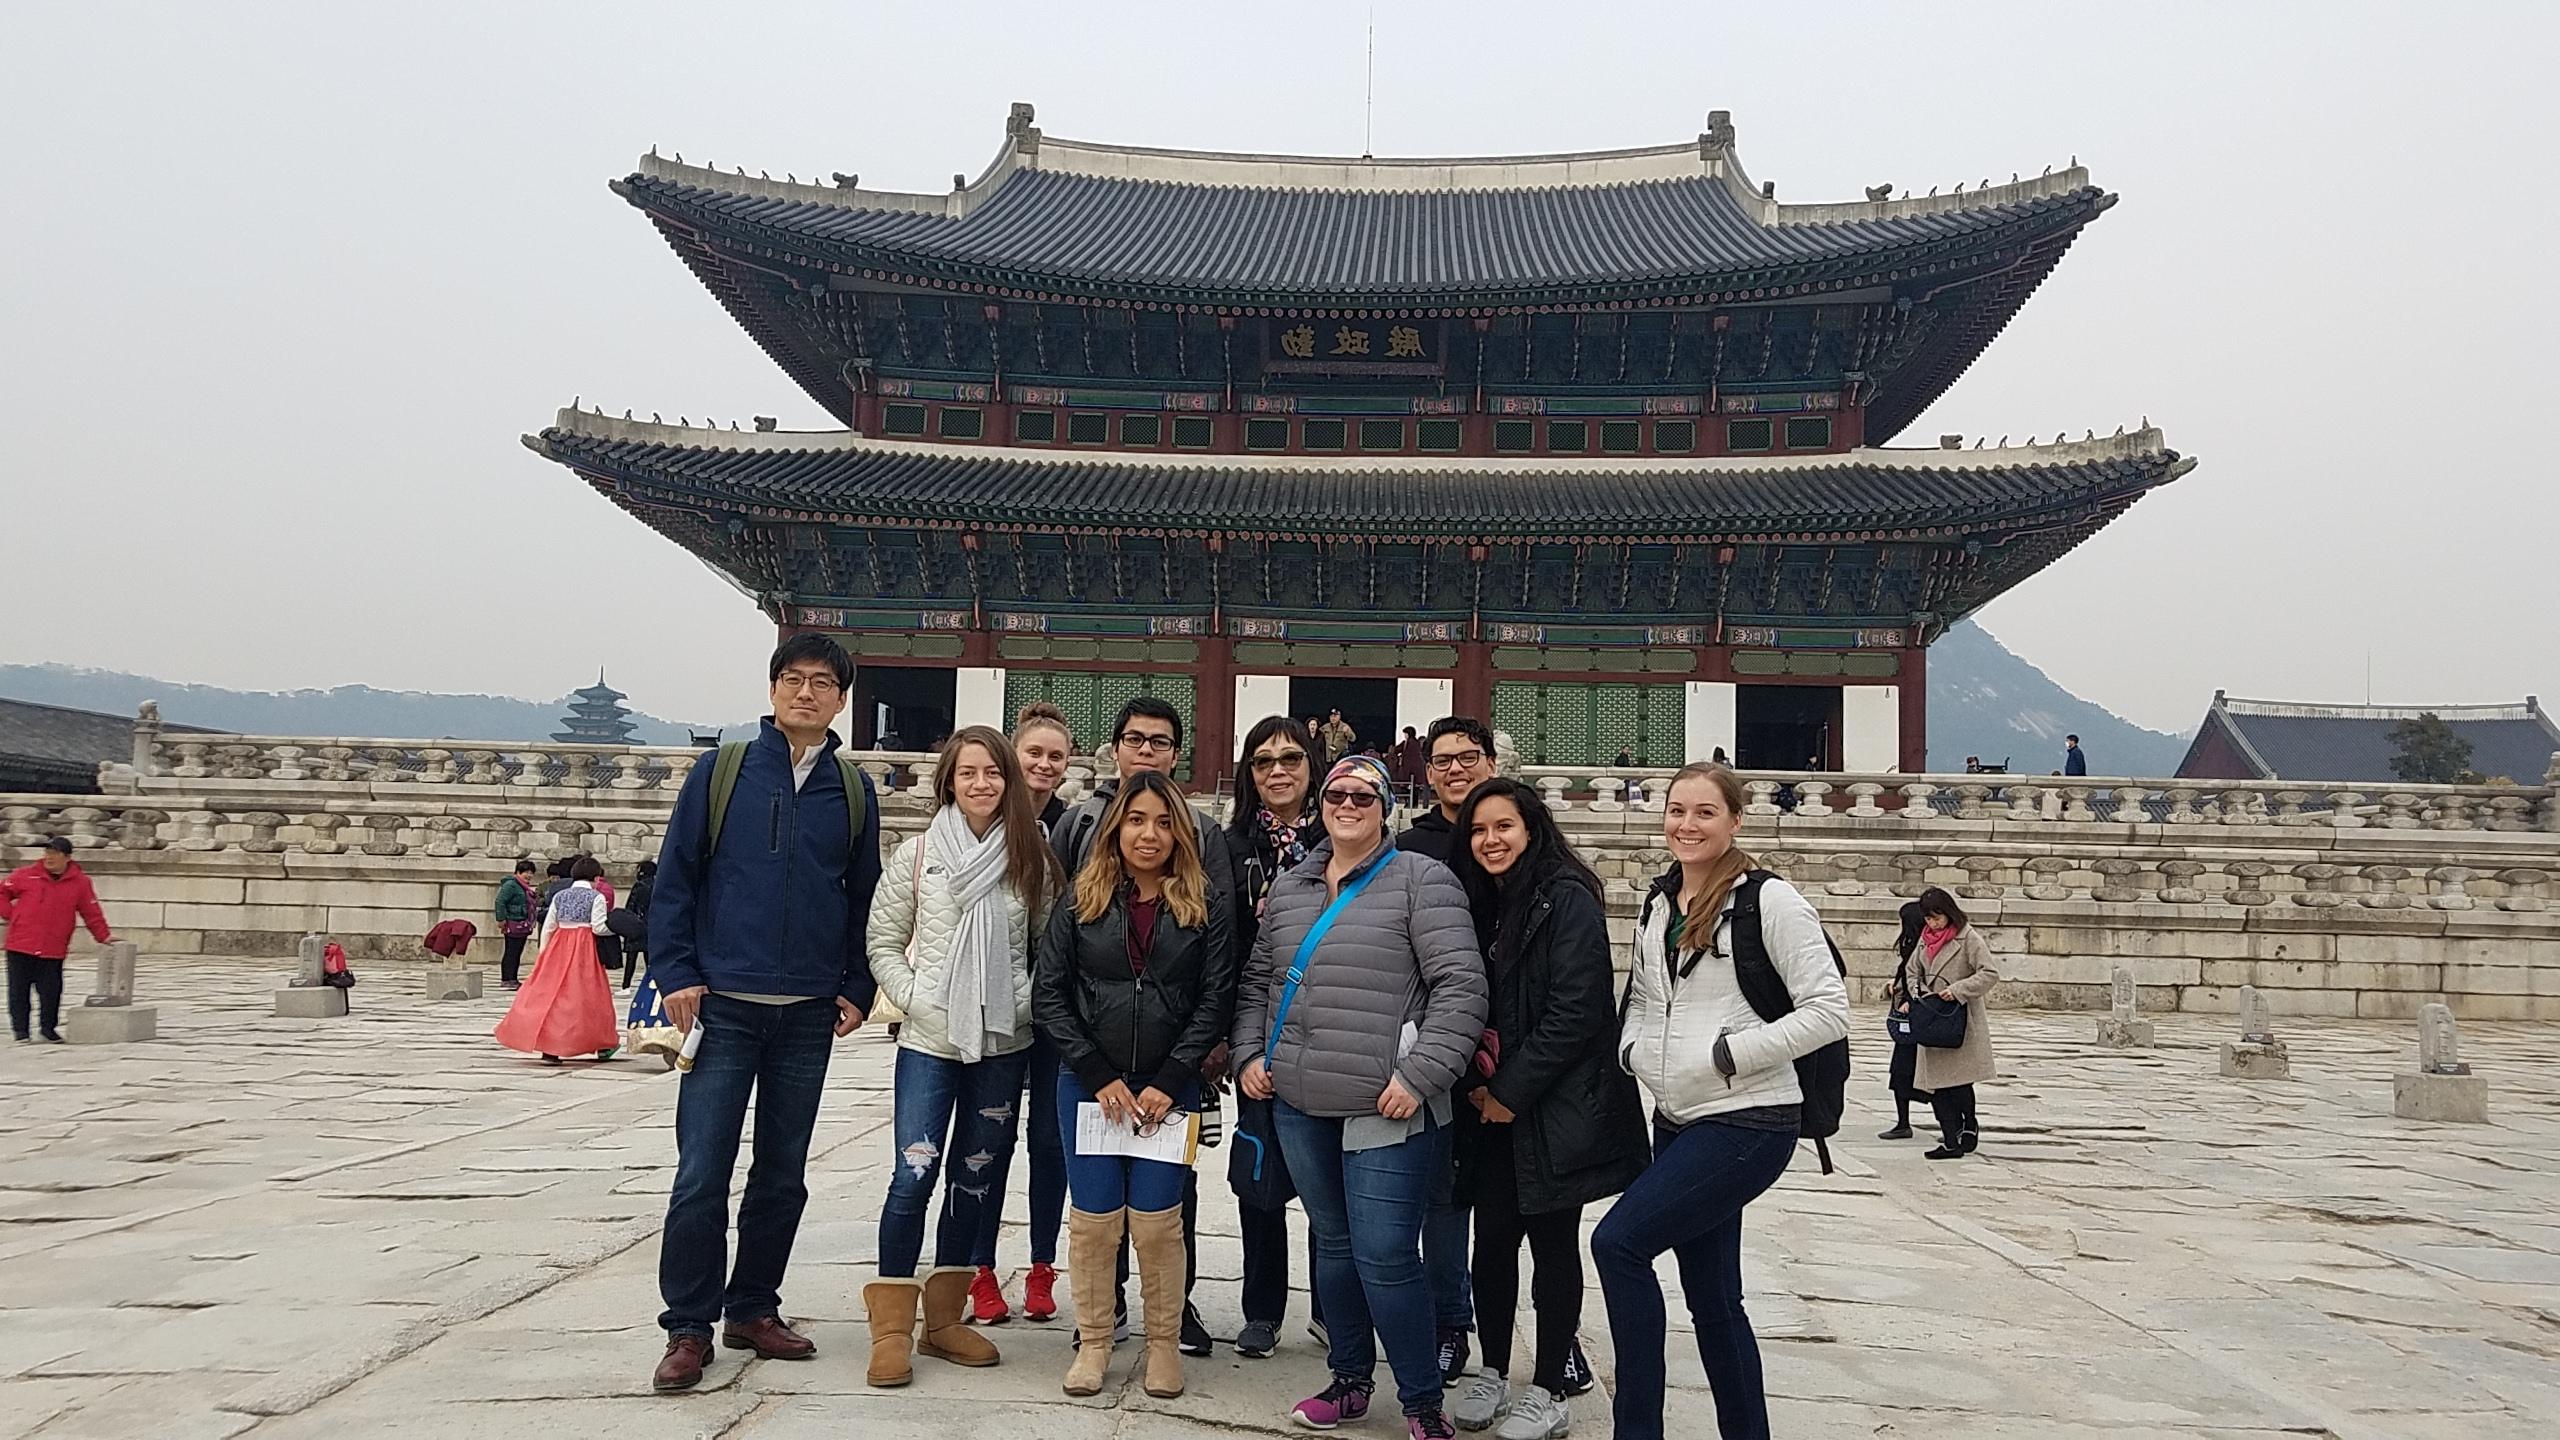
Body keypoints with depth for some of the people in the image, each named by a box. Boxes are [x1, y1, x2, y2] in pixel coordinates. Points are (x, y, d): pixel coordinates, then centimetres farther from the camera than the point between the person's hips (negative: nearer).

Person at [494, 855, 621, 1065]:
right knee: (589, 995, 4)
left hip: (559, 946, 4)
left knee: (551, 992, 4)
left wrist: (543, 953, 16)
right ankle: (602, 1046, 12)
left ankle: (548, 1049, -2)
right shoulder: (596, 897, -4)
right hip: (584, 947, -4)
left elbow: (548, 928, 9)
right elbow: (598, 927, -12)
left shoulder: (559, 896, 10)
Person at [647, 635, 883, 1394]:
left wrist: (855, 989, 5)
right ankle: (689, 1327, 8)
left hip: (810, 1016, 3)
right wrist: (676, 974, -7)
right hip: (723, 1007, -3)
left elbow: (864, 897, 11)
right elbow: (675, 877, 0)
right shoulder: (720, 771, 0)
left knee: (783, 1175, 11)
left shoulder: (854, 790, 7)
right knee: (702, 1175, -3)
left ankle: (753, 1309, 25)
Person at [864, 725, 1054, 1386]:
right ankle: (891, 1327, 4)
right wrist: (916, 999, -8)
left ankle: (945, 1317, 23)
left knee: (975, 1176, 10)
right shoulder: (917, 855, -1)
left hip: (1005, 1042, 3)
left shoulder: (1031, 859, 3)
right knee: (913, 1176, -9)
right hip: (929, 1040, -2)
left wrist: (1024, 1001, -5)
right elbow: (883, 943, 3)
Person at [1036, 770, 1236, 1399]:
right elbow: (1049, 994, -1)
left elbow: (1216, 1000, -3)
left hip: (1168, 1088, -1)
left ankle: (1164, 1342, 18)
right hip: (1089, 1085, 1)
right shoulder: (1081, 900, 1)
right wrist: (1100, 1076, -8)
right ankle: (1093, 1341, 20)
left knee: (1156, 1221, 1)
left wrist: (1168, 1082, -11)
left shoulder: (1204, 908, 0)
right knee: (1094, 1219, 4)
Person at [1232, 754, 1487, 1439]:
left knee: (1385, 1257, -6)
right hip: (1301, 1106, 6)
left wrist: (1419, 1077, -17)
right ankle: (1349, 1380, 34)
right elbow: (1257, 980, 22)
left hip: (1387, 1109, -6)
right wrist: (1250, 1053, 8)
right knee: (1332, 1244, 18)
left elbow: (1461, 985, -12)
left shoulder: (1421, 880, -6)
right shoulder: (1289, 886, 13)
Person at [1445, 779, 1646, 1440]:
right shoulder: (1479, 902, 11)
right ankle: (1492, 1375, 23)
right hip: (1490, 1107, 6)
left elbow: (1575, 1010, -17)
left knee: (1551, 1245, 3)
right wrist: (1474, 1083, -3)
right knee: (1492, 1239, 10)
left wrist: (1512, 1091, -15)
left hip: (1553, 1107, -6)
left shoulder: (1567, 896, -11)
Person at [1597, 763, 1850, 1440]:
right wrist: (1633, 1048, 2)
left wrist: (1729, 1052, -18)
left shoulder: (1768, 900, -11)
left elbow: (1829, 1009, -14)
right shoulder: (1656, 903, 10)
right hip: (1676, 1121, 7)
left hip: (1747, 1122, -7)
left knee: (1618, 1240, -14)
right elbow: (1641, 998, 23)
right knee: (1711, 1295, 12)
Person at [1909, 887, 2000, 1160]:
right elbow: (1915, 972, 22)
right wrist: (1917, 995, 2)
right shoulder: (1926, 939, 12)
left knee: (1958, 1079, -4)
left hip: (1962, 1021, -6)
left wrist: (1958, 989, -21)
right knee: (1935, 1081, 1)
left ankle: (1968, 1126, 19)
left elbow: (1990, 974, -13)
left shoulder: (1968, 938, -8)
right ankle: (1952, 1141, 5)